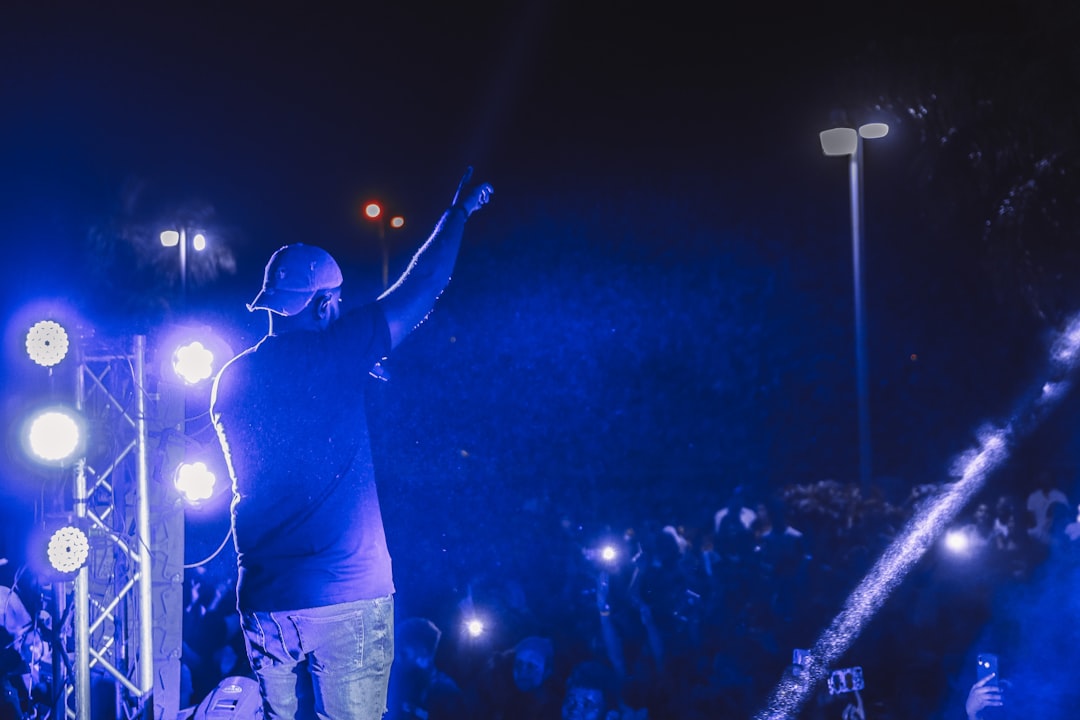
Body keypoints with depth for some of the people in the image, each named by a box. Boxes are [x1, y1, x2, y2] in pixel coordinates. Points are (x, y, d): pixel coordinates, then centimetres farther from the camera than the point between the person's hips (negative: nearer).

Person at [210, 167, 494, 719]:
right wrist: (458, 213, 22)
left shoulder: (231, 380, 5)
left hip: (265, 599, 4)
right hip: (349, 593, -4)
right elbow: (423, 285, 6)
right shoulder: (334, 352, -6)